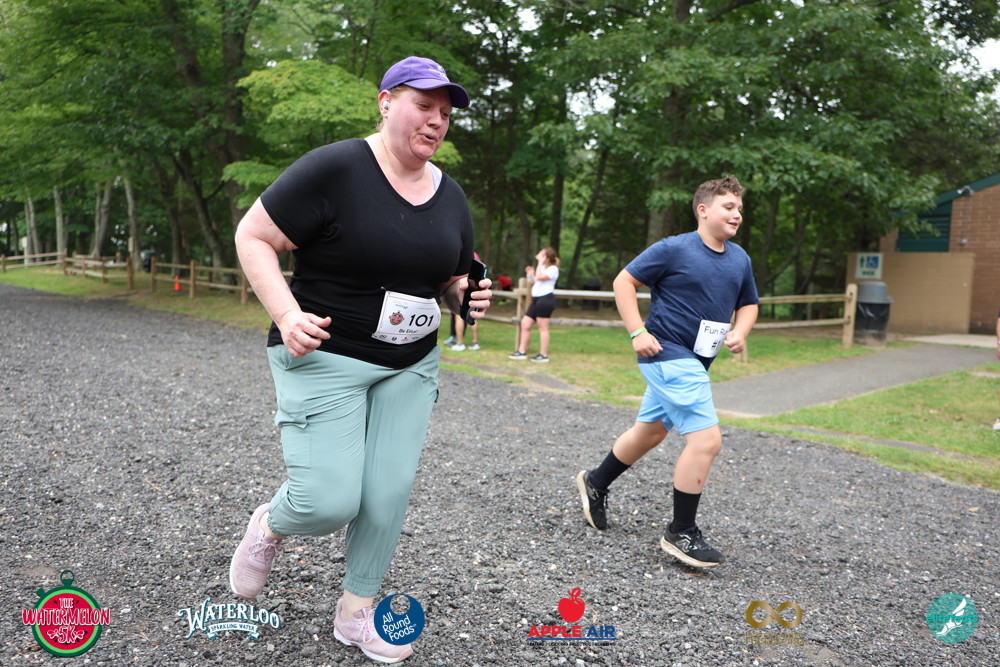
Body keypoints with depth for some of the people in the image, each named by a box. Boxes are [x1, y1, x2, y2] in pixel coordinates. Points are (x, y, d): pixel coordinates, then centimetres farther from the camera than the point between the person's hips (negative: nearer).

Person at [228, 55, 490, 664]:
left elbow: (451, 281, 18)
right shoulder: (334, 169, -14)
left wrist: (468, 295, -6)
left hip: (411, 366, 6)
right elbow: (253, 237, -10)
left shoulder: (451, 197, 6)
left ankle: (357, 611, 26)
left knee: (389, 493, 4)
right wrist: (287, 314, -22)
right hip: (326, 360, -5)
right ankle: (270, 527, 27)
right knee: (329, 501, -10)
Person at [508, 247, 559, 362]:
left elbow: (539, 277, -24)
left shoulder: (553, 269, -7)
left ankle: (543, 355, 1)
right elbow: (532, 283, 23)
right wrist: (530, 274, 7)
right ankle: (522, 352, 11)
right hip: (536, 299, 9)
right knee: (525, 324, 6)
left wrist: (540, 262, -15)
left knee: (543, 327, -5)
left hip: (545, 299, -9)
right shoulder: (542, 268, 22)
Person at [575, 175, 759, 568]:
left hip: (694, 362, 9)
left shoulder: (740, 259, 9)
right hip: (668, 355, -8)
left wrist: (740, 332, 0)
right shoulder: (673, 250, -12)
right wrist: (637, 332, -15)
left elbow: (748, 304, 21)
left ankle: (596, 484, 43)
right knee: (706, 439, -15)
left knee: (650, 432, 21)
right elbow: (624, 282, -8)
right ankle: (681, 533, -1)